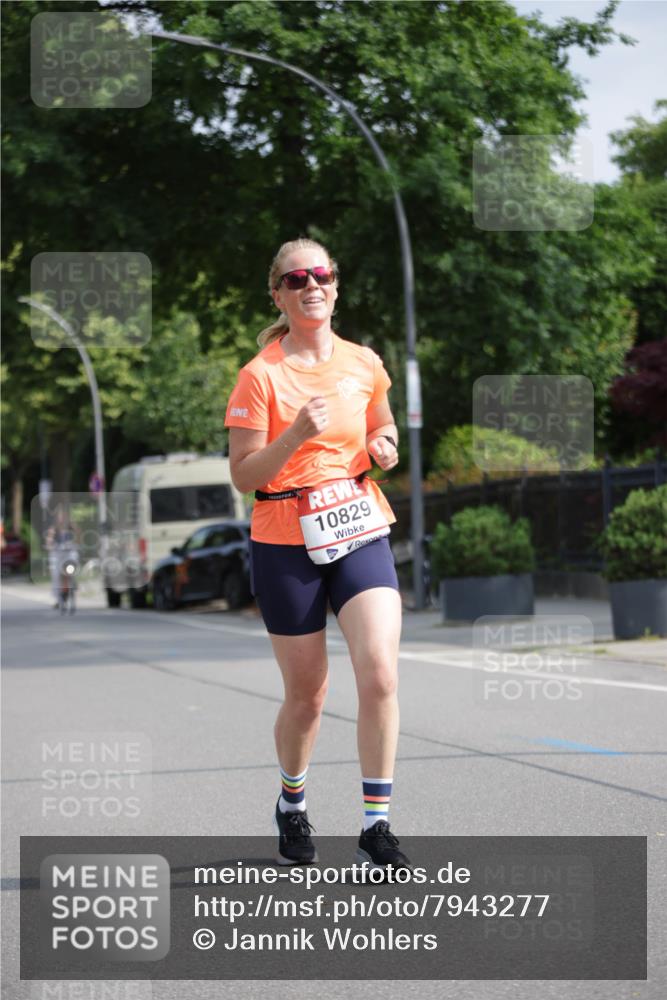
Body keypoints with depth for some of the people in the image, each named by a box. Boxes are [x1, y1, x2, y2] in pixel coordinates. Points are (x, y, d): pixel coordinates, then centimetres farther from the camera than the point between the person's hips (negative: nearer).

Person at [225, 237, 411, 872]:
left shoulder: (364, 364, 5)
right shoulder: (261, 375, -6)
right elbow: (243, 476, -9)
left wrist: (385, 446, 2)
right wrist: (296, 435, -24)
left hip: (361, 534, 3)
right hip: (285, 545, -2)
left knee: (380, 675, -16)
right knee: (306, 694, 6)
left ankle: (376, 827, -8)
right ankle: (292, 807, 35)